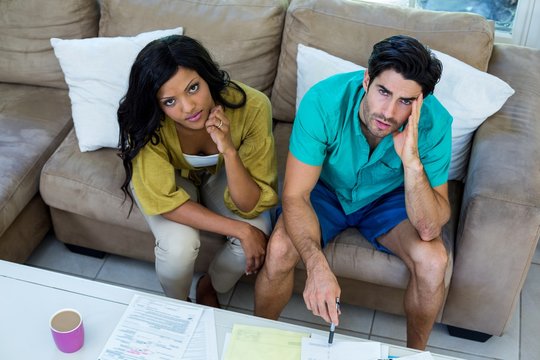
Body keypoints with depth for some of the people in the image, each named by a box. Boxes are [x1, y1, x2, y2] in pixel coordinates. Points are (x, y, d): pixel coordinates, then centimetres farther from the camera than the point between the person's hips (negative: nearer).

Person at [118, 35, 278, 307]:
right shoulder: (147, 125, -35)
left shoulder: (251, 106, -34)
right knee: (179, 246, -29)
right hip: (168, 176, -1)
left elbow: (250, 206, -30)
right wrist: (240, 230, -33)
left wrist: (229, 151, -47)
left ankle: (209, 287, 10)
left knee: (258, 233, -24)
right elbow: (164, 201, -28)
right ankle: (177, 305, 8)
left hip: (220, 174, 2)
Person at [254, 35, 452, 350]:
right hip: (326, 190, 0)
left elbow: (429, 229, -29)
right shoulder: (323, 101, -32)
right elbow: (295, 195, -29)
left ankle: (415, 351, 7)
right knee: (280, 250, -27)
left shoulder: (434, 122, -28)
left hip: (389, 197, 1)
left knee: (434, 260, -24)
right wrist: (317, 265, -45)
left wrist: (411, 161, -45)